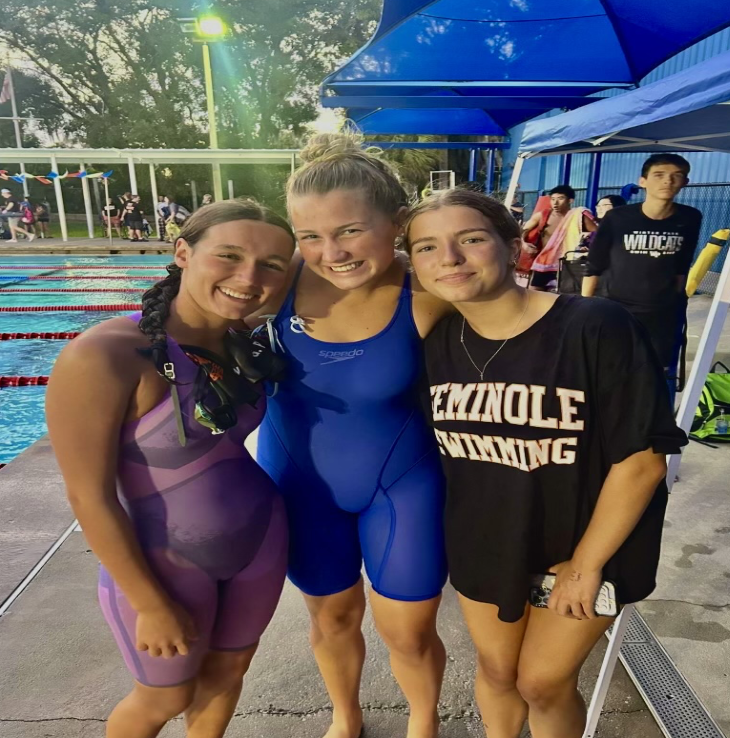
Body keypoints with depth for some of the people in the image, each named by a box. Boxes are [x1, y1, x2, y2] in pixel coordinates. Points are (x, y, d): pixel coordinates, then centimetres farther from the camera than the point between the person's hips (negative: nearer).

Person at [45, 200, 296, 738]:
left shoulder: (245, 346, -7)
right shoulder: (102, 357, -26)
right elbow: (90, 496, -21)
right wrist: (152, 605, -12)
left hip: (261, 541, 5)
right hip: (162, 563, -5)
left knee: (228, 669, 26)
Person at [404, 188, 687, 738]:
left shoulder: (597, 327, -25)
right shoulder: (435, 339, -9)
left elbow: (642, 460, -20)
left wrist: (586, 564, -14)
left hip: (584, 541, -4)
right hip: (481, 542, 4)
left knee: (543, 683, 13)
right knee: (496, 670, 23)